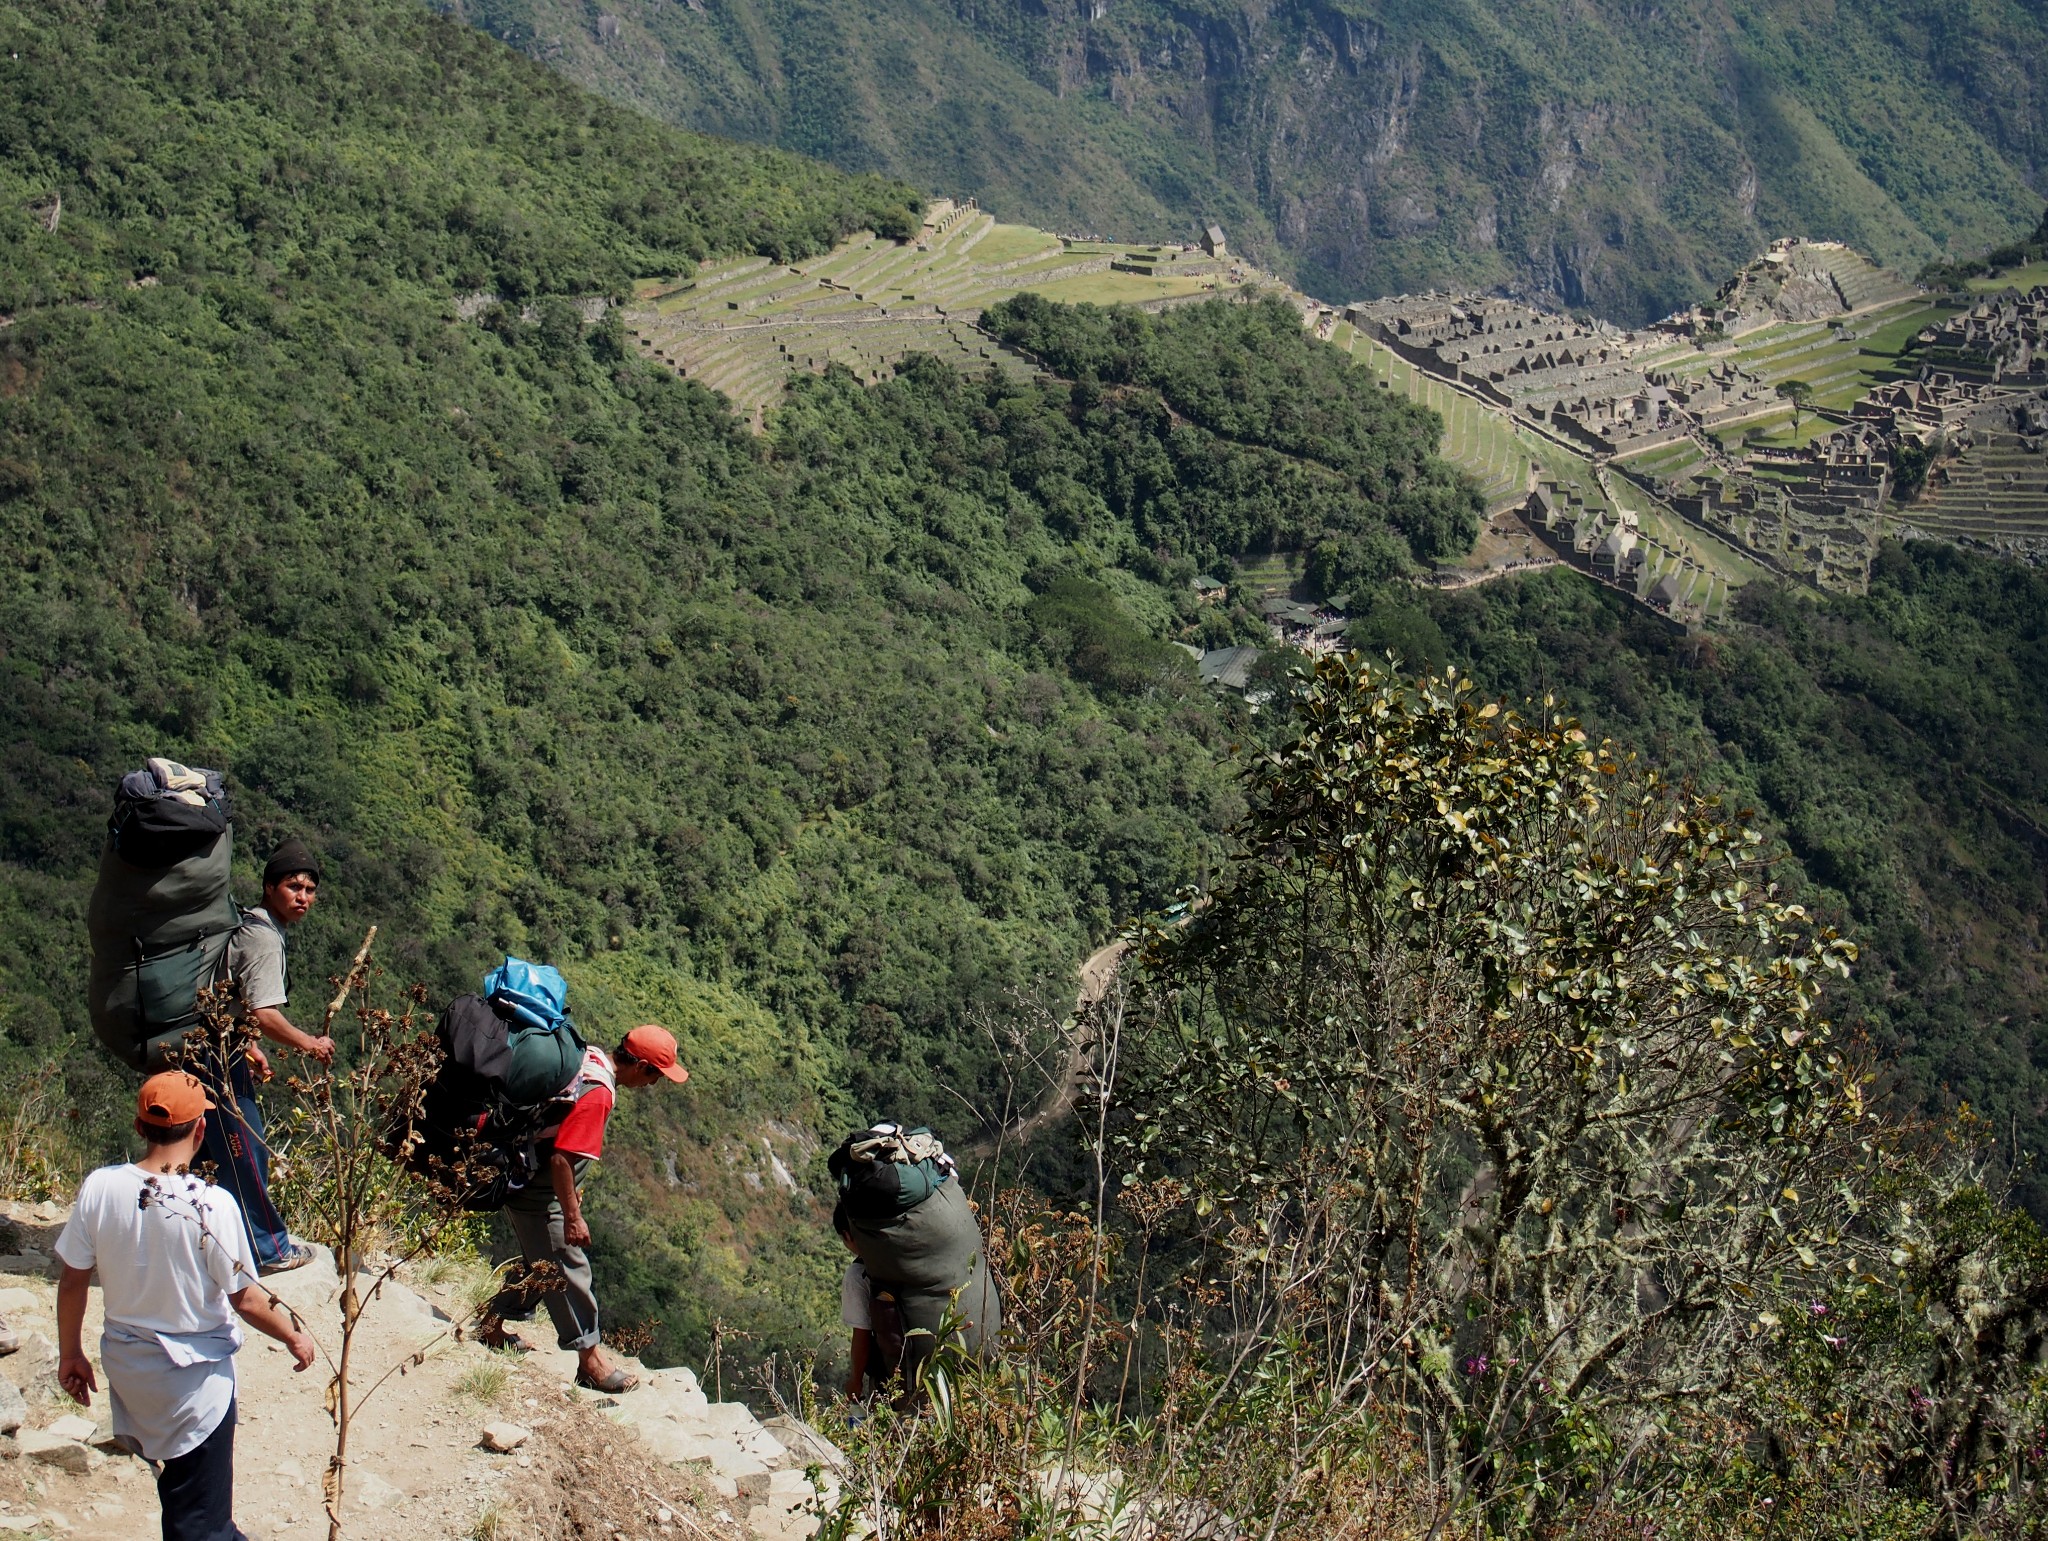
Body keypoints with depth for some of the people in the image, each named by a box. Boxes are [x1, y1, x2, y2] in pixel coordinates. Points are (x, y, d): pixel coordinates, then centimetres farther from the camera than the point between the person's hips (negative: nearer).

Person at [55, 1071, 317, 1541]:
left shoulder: (99, 1188, -12)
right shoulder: (212, 1205, -23)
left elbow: (72, 1280, -4)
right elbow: (245, 1299, -15)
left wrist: (70, 1353, 11)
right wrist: (294, 1338, 2)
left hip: (124, 1362, 5)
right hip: (194, 1374, -5)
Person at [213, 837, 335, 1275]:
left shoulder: (248, 925, 14)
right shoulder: (265, 939, -17)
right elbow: (264, 1014, -25)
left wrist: (249, 1049, 23)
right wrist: (308, 1044, -13)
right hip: (219, 1059, -10)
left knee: (235, 1152, 18)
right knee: (246, 1155, 1)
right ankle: (269, 1249, 10)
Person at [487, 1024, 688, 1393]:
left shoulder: (588, 1058, 0)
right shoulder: (599, 1093, -28)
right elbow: (561, 1158, -30)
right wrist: (573, 1217, -21)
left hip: (522, 1177, 9)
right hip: (538, 1193, -9)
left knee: (541, 1260, 23)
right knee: (570, 1269, 1)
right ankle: (591, 1357, 10)